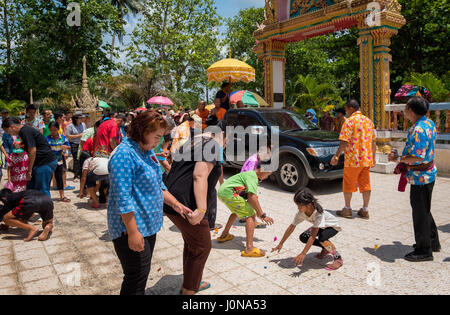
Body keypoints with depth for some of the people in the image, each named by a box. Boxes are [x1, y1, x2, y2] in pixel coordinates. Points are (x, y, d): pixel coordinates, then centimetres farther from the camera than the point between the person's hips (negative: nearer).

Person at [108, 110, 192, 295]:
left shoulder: (147, 151, 11)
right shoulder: (124, 154, -20)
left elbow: (158, 185, 20)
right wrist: (133, 232, -24)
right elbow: (123, 198, -24)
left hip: (148, 225, 10)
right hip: (132, 228, -10)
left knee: (142, 274, 21)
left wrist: (175, 204, 12)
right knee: (136, 279, 1)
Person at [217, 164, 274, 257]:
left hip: (222, 191, 11)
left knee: (237, 211, 33)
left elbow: (250, 198, 25)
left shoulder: (251, 174, 19)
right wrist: (263, 215, -18)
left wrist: (257, 211, 27)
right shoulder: (253, 176, -11)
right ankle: (249, 249, -14)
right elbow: (252, 197, -22)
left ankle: (224, 235, 43)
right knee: (250, 215, -8)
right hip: (229, 192, -11)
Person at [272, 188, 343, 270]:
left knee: (322, 237, -36)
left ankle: (338, 258, -14)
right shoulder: (301, 213, -22)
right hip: (320, 227, 7)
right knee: (303, 237, -12)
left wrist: (303, 254, -45)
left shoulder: (318, 213, -40)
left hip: (333, 226, -7)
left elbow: (313, 235, -43)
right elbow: (291, 227, -13)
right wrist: (280, 244, -9)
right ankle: (325, 249, 9)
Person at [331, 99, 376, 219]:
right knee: (365, 184, 11)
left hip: (353, 159, -6)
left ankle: (347, 209, 14)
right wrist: (373, 157, 20)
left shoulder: (350, 121, -11)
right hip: (367, 159, 6)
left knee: (348, 184, 6)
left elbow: (344, 142, -17)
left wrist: (336, 156, -11)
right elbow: (374, 141, 14)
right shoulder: (368, 121, 11)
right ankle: (365, 210, 16)